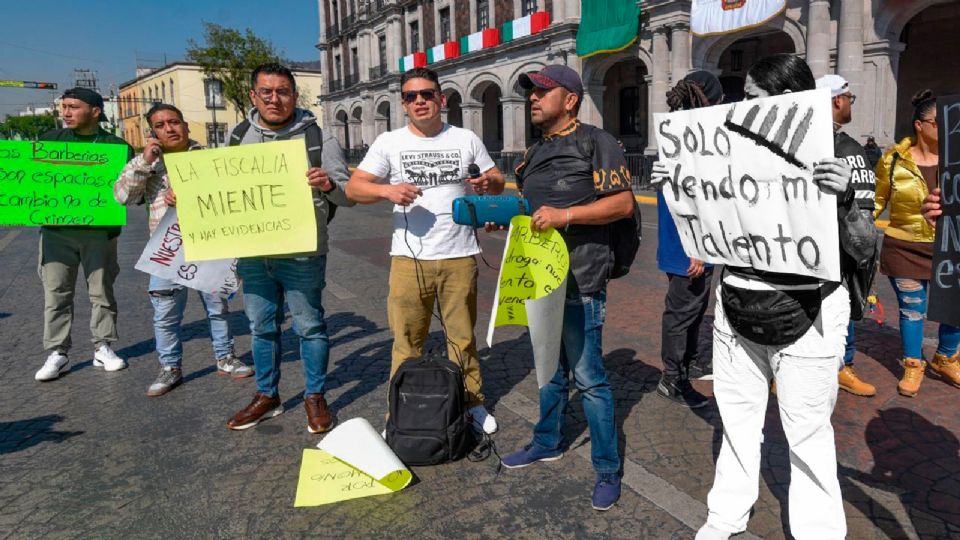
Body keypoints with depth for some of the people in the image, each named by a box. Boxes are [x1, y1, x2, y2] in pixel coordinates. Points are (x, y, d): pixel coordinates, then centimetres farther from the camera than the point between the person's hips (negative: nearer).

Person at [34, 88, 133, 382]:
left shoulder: (116, 145, 3)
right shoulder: (50, 140, 11)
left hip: (99, 230, -2)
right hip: (55, 229, 2)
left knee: (101, 291, 6)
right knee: (56, 292, 3)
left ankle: (103, 348, 17)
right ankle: (57, 352, 11)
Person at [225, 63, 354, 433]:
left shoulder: (317, 137, -3)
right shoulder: (239, 137, 8)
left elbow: (347, 196, -5)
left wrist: (329, 185, -26)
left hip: (302, 254, -4)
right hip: (252, 254, 4)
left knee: (309, 326, 6)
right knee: (262, 327, 15)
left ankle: (315, 397, 23)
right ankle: (267, 396, 32)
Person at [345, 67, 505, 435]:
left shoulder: (467, 140, 8)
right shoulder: (389, 143, 4)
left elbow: (497, 182, 13)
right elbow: (353, 188, 0)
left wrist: (488, 184, -12)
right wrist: (387, 190, -20)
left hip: (459, 256, 1)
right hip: (409, 258, 0)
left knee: (463, 338, 10)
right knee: (407, 342, 6)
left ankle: (472, 403, 26)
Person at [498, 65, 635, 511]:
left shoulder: (595, 142, -7)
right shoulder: (534, 153, 17)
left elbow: (624, 203, -14)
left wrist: (565, 214, -23)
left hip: (579, 281, -8)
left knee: (588, 377, -3)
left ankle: (607, 469, 11)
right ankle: (547, 443, 36)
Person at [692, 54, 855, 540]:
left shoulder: (836, 157, -10)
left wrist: (843, 198, -32)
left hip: (806, 314, -5)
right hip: (736, 307, 5)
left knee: (807, 431, 6)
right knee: (737, 416, 16)